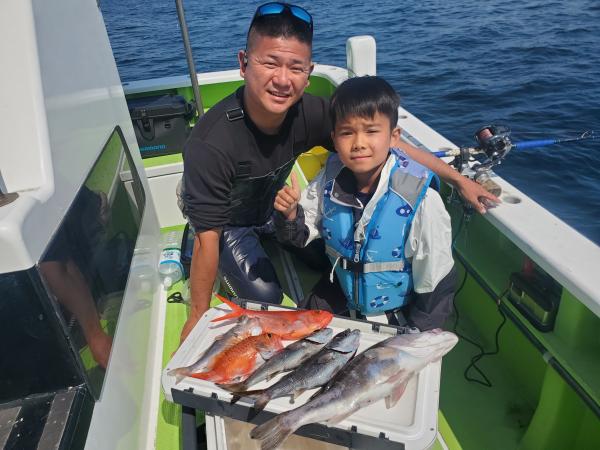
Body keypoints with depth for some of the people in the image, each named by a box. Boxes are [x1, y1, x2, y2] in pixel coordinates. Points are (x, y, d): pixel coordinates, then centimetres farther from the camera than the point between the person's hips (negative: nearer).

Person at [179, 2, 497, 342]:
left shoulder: (310, 112, -26)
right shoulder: (210, 144, -39)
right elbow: (208, 239, -30)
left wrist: (459, 180, -13)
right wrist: (199, 316, -20)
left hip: (272, 207, 4)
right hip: (225, 221, -4)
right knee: (265, 295, -15)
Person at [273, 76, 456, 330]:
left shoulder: (421, 201, -29)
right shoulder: (330, 179, -17)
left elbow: (436, 286, -17)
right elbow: (303, 235, -3)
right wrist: (290, 216, -25)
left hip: (398, 314, -3)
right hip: (341, 297, 4)